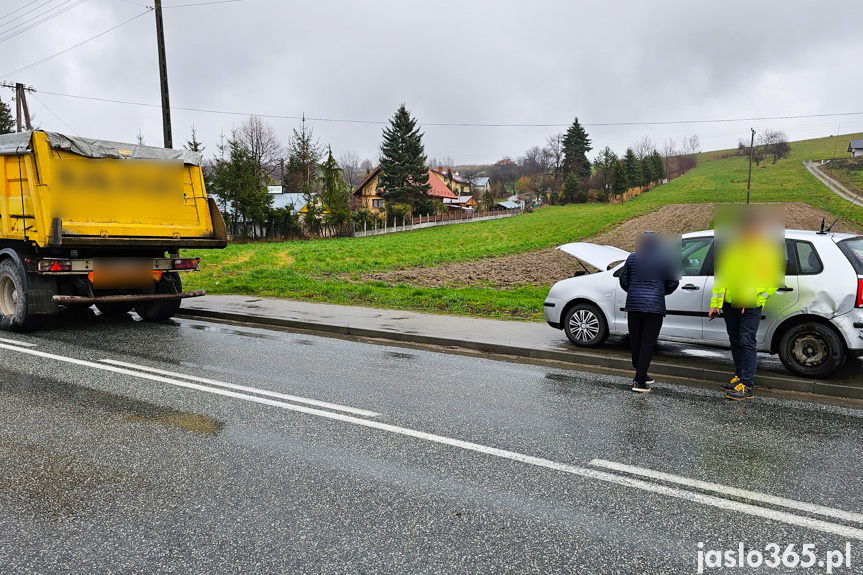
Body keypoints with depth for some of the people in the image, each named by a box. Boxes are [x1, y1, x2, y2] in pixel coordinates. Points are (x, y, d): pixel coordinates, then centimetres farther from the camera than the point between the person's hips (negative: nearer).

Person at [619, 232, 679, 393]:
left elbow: (623, 280, 10)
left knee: (635, 342, 14)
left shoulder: (632, 258, 7)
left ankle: (641, 375, 25)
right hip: (654, 306, -3)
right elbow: (673, 283, 1)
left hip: (633, 304, 3)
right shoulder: (664, 259, 0)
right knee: (647, 343, -1)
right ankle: (640, 381, -5)